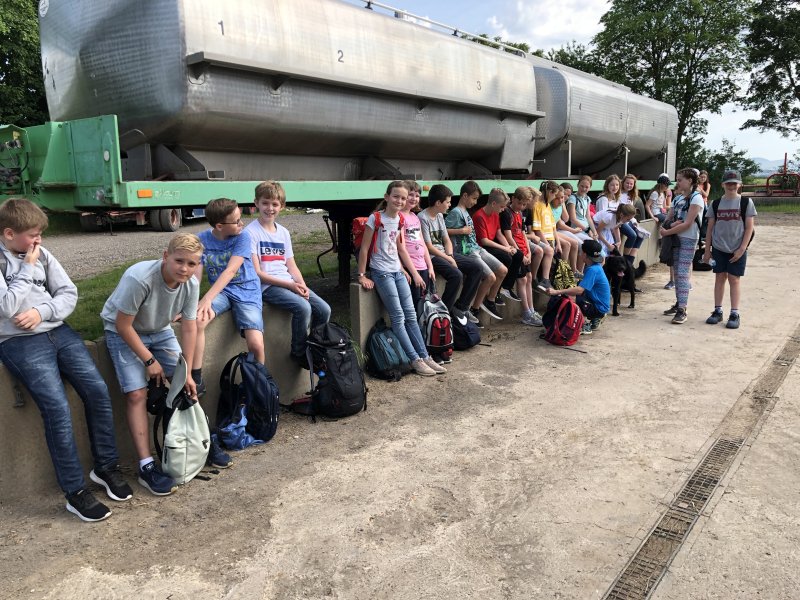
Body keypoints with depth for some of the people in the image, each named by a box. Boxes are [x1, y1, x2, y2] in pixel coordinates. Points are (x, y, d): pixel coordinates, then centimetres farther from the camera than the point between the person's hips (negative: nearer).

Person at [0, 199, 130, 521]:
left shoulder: (40, 254, 8)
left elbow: (69, 293, 8)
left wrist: (42, 312, -10)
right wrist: (28, 267, -9)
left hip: (58, 332, 5)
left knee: (97, 391, -9)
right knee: (57, 407, -18)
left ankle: (106, 466, 10)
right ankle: (75, 492, -6)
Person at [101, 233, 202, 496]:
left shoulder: (192, 284, -19)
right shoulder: (138, 278, -35)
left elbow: (188, 328, -10)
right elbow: (123, 325, -25)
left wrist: (187, 373, -10)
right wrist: (149, 360, -18)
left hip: (160, 331, 5)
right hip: (123, 332, -5)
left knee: (184, 385, -4)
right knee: (137, 394, -15)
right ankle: (146, 466, -10)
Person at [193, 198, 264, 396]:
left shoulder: (243, 236, -10)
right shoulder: (202, 239, -2)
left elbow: (230, 270, -20)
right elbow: (196, 274, -8)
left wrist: (207, 299, -29)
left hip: (247, 292, -2)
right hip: (220, 291, 2)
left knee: (256, 344, -22)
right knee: (195, 319, -30)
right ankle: (196, 380, -16)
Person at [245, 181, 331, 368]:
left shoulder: (283, 232, 15)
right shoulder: (251, 232, -5)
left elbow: (292, 266, 14)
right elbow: (256, 272, -11)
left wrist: (302, 285, -7)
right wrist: (289, 284, -15)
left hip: (289, 283, 6)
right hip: (267, 286, -6)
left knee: (324, 309, -11)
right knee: (303, 308, -28)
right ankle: (298, 353, -7)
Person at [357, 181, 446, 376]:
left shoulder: (400, 220, 8)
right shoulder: (375, 219, -11)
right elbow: (364, 248, -8)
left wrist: (414, 273, 14)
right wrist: (362, 275, -9)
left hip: (398, 271, 7)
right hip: (381, 272, -6)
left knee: (411, 315, 6)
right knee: (398, 318, -5)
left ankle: (425, 356, 11)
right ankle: (415, 360, -1)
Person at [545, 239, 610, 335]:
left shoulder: (593, 270, -24)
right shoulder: (596, 266, 6)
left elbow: (580, 290, -34)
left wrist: (557, 292, -35)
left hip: (599, 308, -10)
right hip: (596, 302, 10)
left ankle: (585, 325, -7)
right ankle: (594, 319, 16)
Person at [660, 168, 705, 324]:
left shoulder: (696, 198, -10)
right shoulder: (677, 198, 12)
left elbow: (688, 224, -17)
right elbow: (668, 219, 13)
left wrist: (666, 232, -14)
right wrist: (665, 227, -11)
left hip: (688, 239, -7)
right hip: (675, 237, 7)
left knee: (682, 273, -12)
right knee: (677, 271, 10)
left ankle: (682, 310, -13)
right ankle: (678, 303, 20)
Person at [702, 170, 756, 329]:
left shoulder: (746, 202, -2)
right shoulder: (715, 203, 5)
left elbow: (749, 227, -3)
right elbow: (710, 228, 8)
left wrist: (742, 248, -10)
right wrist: (707, 250, 5)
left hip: (737, 249, -2)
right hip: (718, 248, 2)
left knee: (734, 280, 1)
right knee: (719, 278, 7)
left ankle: (735, 314, 6)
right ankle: (717, 311, 15)